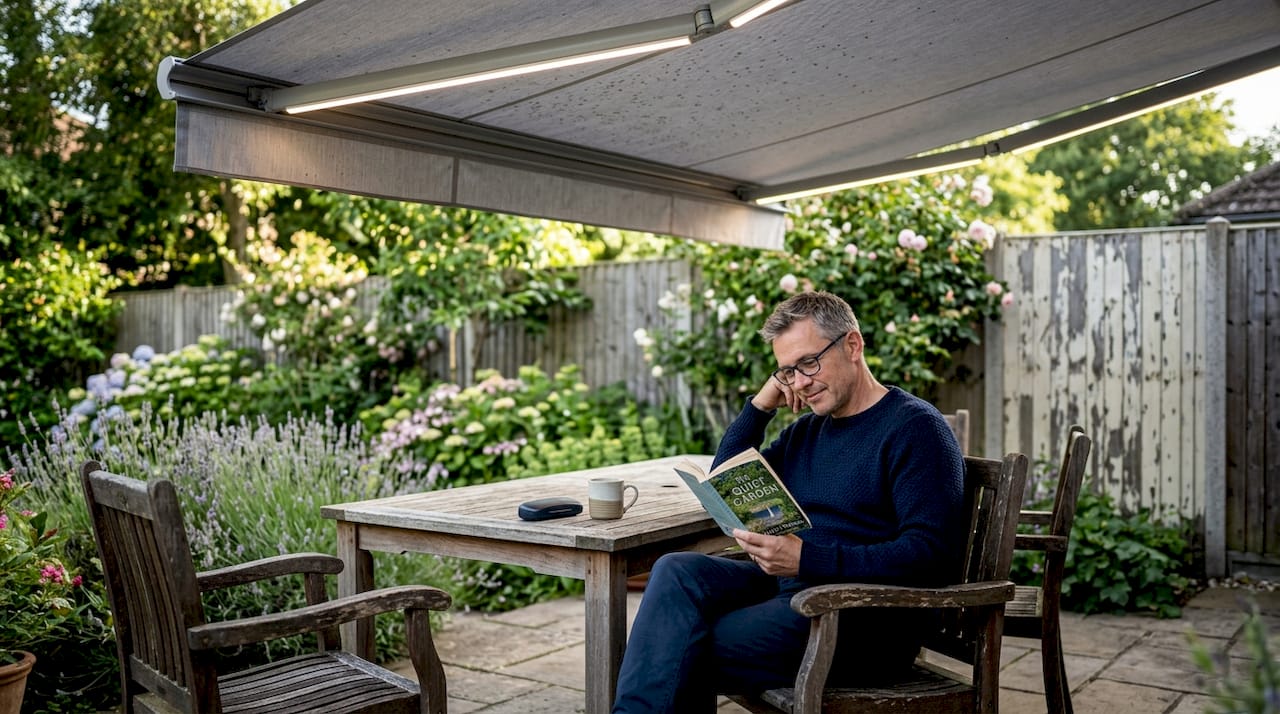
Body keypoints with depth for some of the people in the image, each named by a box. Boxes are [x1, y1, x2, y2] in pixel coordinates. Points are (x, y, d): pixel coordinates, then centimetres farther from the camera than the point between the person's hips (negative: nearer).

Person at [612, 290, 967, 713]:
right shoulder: (806, 431, 18)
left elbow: (930, 553, -17)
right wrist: (762, 404, 9)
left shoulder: (914, 426, -6)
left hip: (867, 621, -8)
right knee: (678, 571, -19)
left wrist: (807, 560, -24)